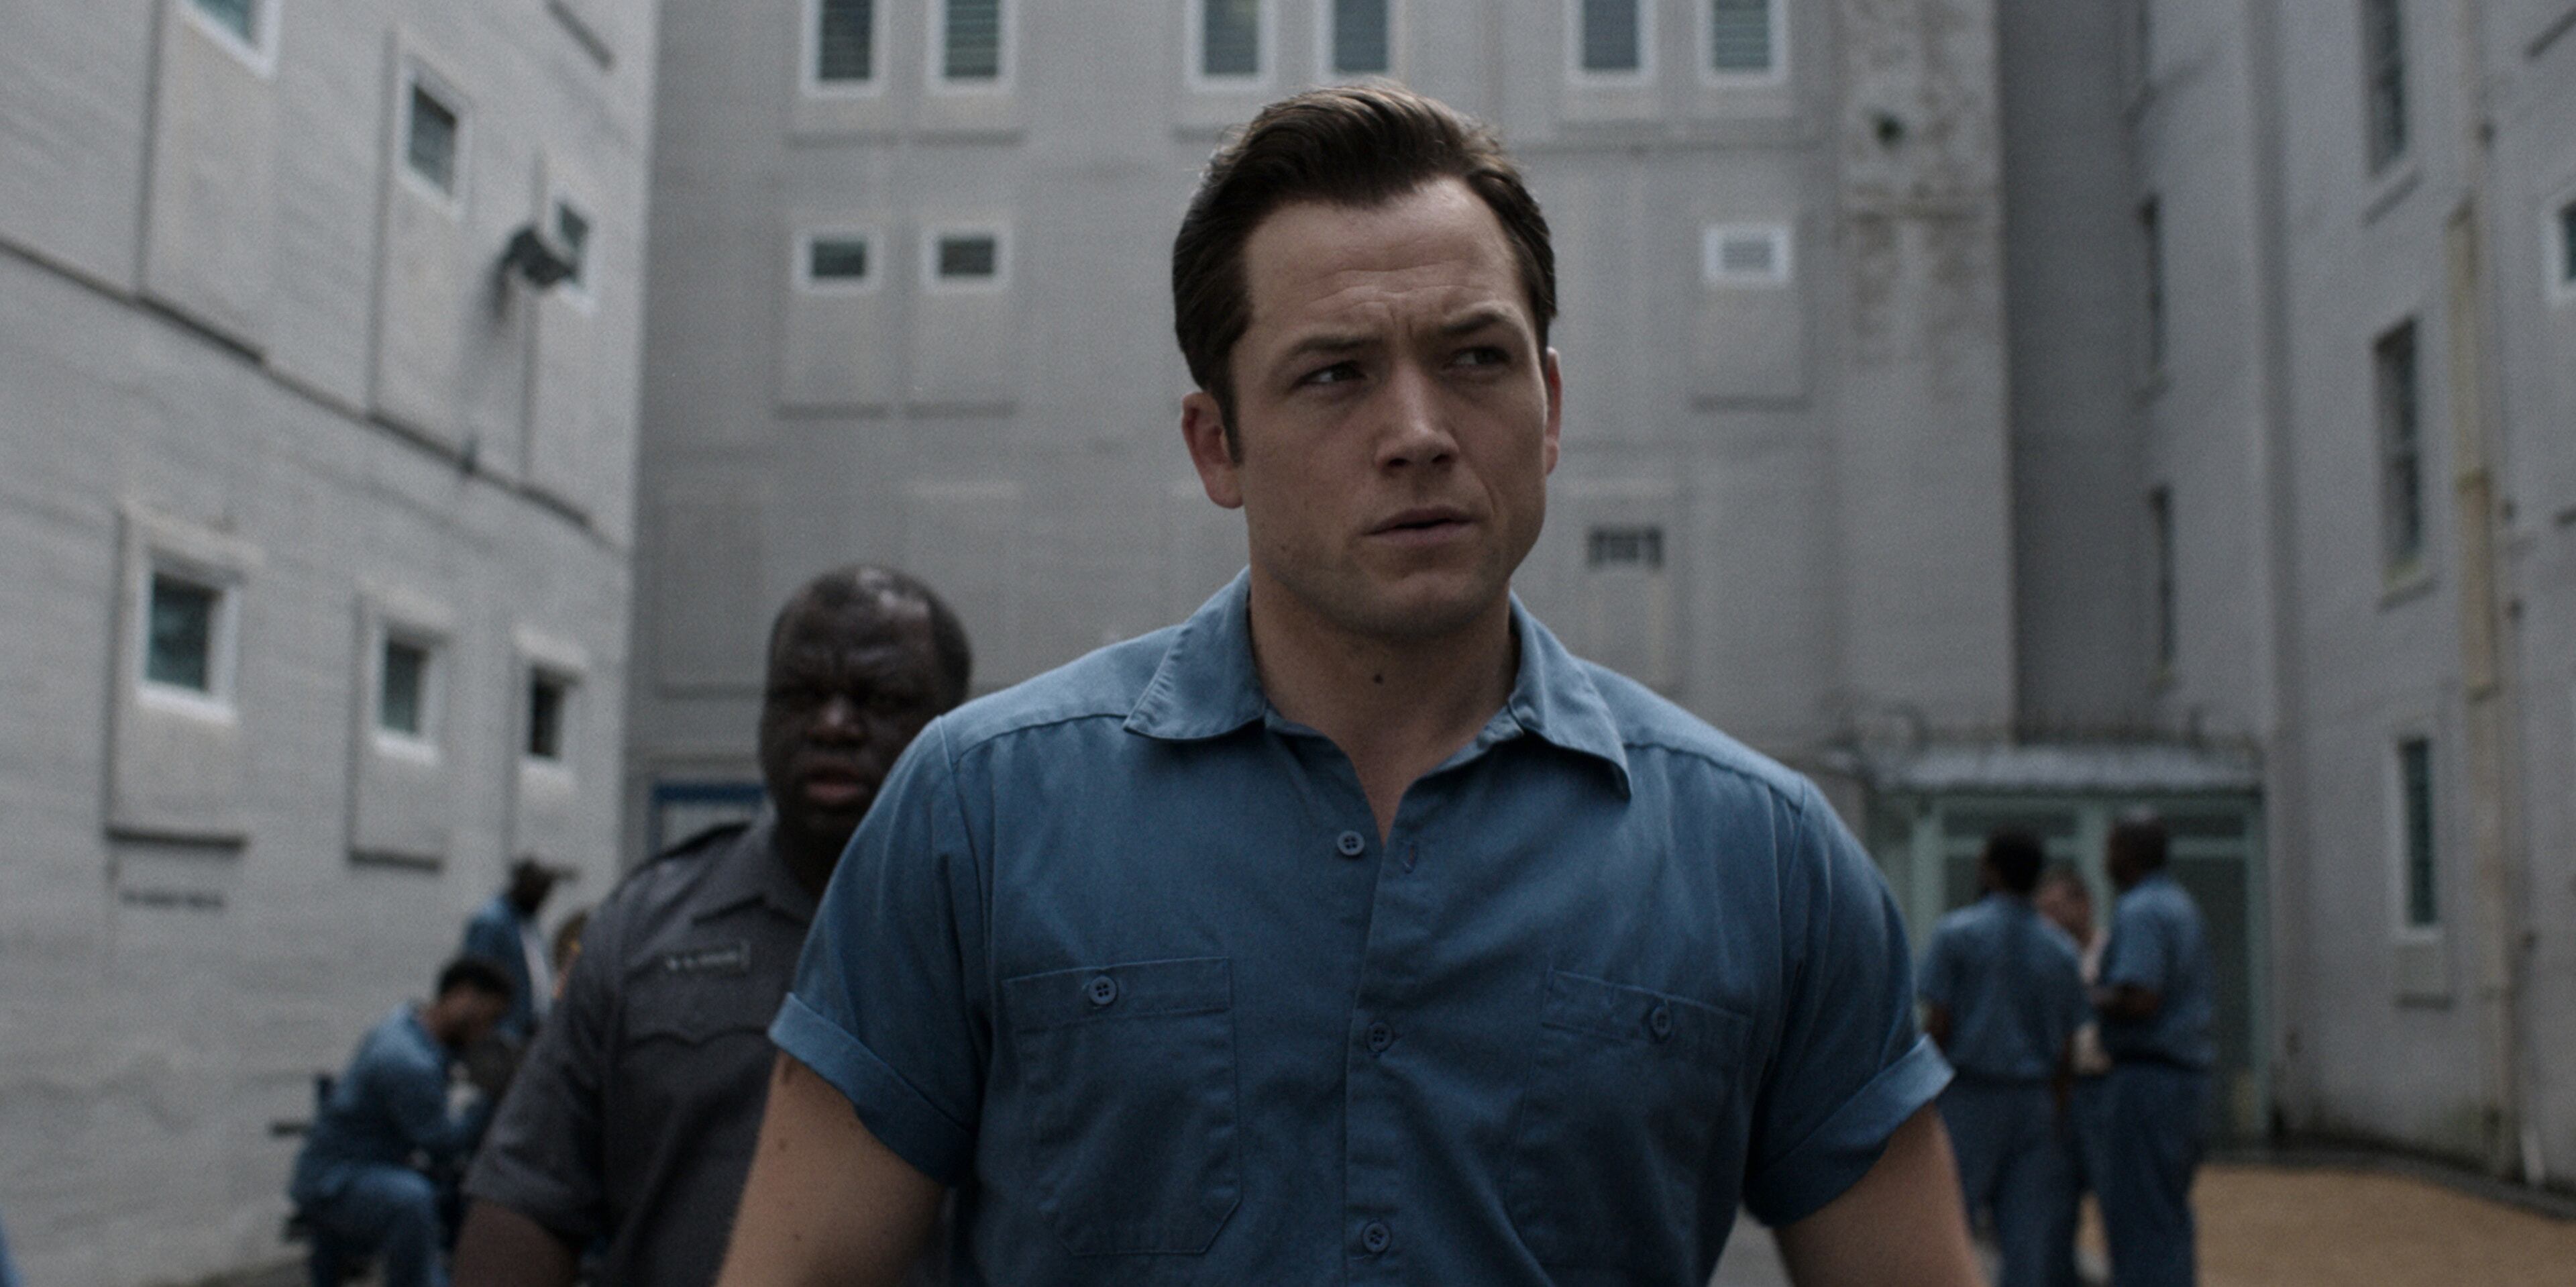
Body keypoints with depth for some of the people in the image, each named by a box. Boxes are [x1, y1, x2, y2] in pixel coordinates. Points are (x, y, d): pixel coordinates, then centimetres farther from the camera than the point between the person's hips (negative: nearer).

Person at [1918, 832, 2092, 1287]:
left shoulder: (1956, 932, -5)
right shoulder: (2060, 949, 8)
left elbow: (1938, 1026, -9)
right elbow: (2068, 1049, 9)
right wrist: (2054, 1110, 16)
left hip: (1967, 1096, -4)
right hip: (2033, 1102, 4)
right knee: (2032, 1228, 4)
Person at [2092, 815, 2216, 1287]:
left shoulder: (2139, 911, -14)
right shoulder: (2182, 906, 17)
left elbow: (2138, 998, -26)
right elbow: (2206, 995, 23)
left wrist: (2088, 1000, -9)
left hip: (2147, 1076, -10)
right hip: (2190, 1073, 10)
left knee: (2139, 1216, -6)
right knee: (2170, 1214, 16)